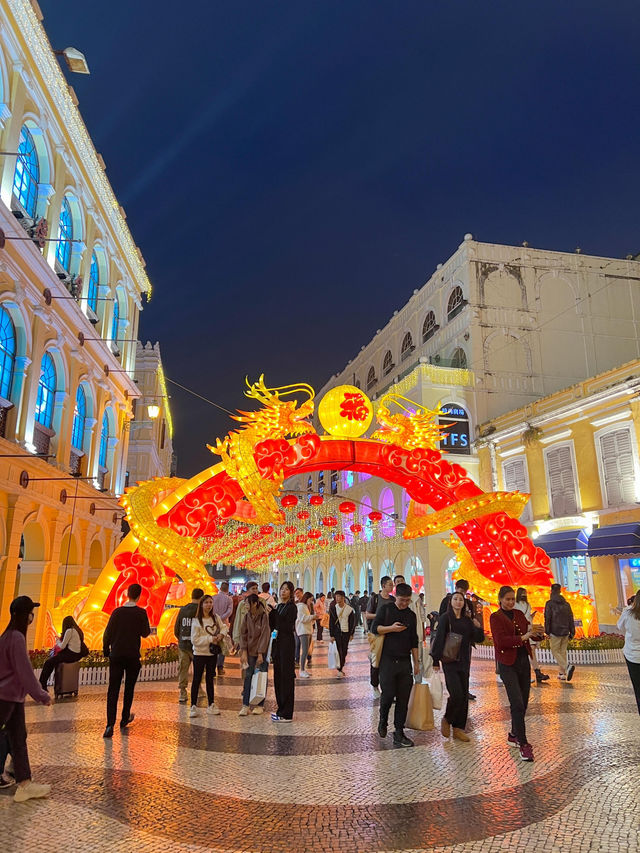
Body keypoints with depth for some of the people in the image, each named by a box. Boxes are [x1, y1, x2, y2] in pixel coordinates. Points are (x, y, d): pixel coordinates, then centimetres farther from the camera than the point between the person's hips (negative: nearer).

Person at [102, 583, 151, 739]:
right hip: (133, 656, -1)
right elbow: (145, 633, -1)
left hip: (116, 655, 1)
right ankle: (125, 719, 26)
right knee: (129, 688, 16)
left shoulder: (117, 612, -1)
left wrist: (106, 651, 13)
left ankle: (110, 725, -11)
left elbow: (107, 633, 0)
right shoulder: (141, 612, -6)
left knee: (113, 690, -1)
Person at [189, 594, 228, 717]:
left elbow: (224, 627, 13)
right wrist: (210, 639, -18)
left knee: (210, 679, 14)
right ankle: (193, 706, 10)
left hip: (212, 653, 5)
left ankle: (211, 704, 23)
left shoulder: (216, 618, 2)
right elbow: (195, 640, -15)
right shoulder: (196, 620, -12)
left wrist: (221, 634, -9)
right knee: (196, 680, 0)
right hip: (200, 653, -5)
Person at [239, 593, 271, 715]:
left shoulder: (264, 616, -14)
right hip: (250, 650, 4)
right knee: (248, 676, 1)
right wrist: (244, 651, -5)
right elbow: (243, 634, 4)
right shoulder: (247, 616, 2)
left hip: (262, 651, -4)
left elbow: (265, 635, -14)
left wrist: (260, 653, -15)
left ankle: (260, 705, 14)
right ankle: (245, 705, 5)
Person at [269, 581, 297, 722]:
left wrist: (274, 613, -18)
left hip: (287, 644, -9)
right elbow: (273, 625, 14)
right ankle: (281, 709, 23)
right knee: (278, 676, 12)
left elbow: (288, 627, -18)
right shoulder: (279, 606, 14)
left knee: (286, 676, -4)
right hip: (277, 643, 9)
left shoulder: (292, 607, -10)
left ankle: (287, 714, 1)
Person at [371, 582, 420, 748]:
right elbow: (374, 628, -4)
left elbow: (414, 641, 16)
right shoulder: (385, 609, 1)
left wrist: (416, 663, 13)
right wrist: (391, 628, -17)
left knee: (404, 698, 3)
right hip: (387, 660, -4)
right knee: (388, 694, -6)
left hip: (405, 661, 4)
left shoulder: (411, 615, 12)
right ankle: (383, 721, 23)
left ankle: (399, 732, 12)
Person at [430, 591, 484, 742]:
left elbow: (479, 639, 9)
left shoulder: (467, 620, 10)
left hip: (464, 662, 5)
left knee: (464, 696, 6)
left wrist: (478, 627, -12)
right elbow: (439, 638, -10)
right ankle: (447, 720, 13)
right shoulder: (445, 618, -5)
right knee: (456, 694, -12)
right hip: (450, 661, -5)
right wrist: (436, 660, -14)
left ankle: (458, 728, 18)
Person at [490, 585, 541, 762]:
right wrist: (522, 637, -24)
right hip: (508, 664, -6)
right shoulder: (495, 617, -6)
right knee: (517, 704, -10)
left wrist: (534, 632, -15)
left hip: (523, 661, 6)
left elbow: (528, 633, 7)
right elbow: (501, 640, -16)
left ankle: (514, 735, 29)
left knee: (523, 703, 11)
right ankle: (523, 744, -5)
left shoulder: (519, 614, 12)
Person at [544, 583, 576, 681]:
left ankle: (567, 667, -20)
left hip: (555, 632, -5)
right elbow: (571, 619, 10)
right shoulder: (566, 604, 10)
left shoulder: (549, 603, -6)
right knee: (563, 652, 11)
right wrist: (572, 632, 14)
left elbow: (547, 618, -10)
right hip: (565, 632, 5)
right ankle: (562, 673, 11)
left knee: (555, 651, 1)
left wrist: (547, 632, -5)